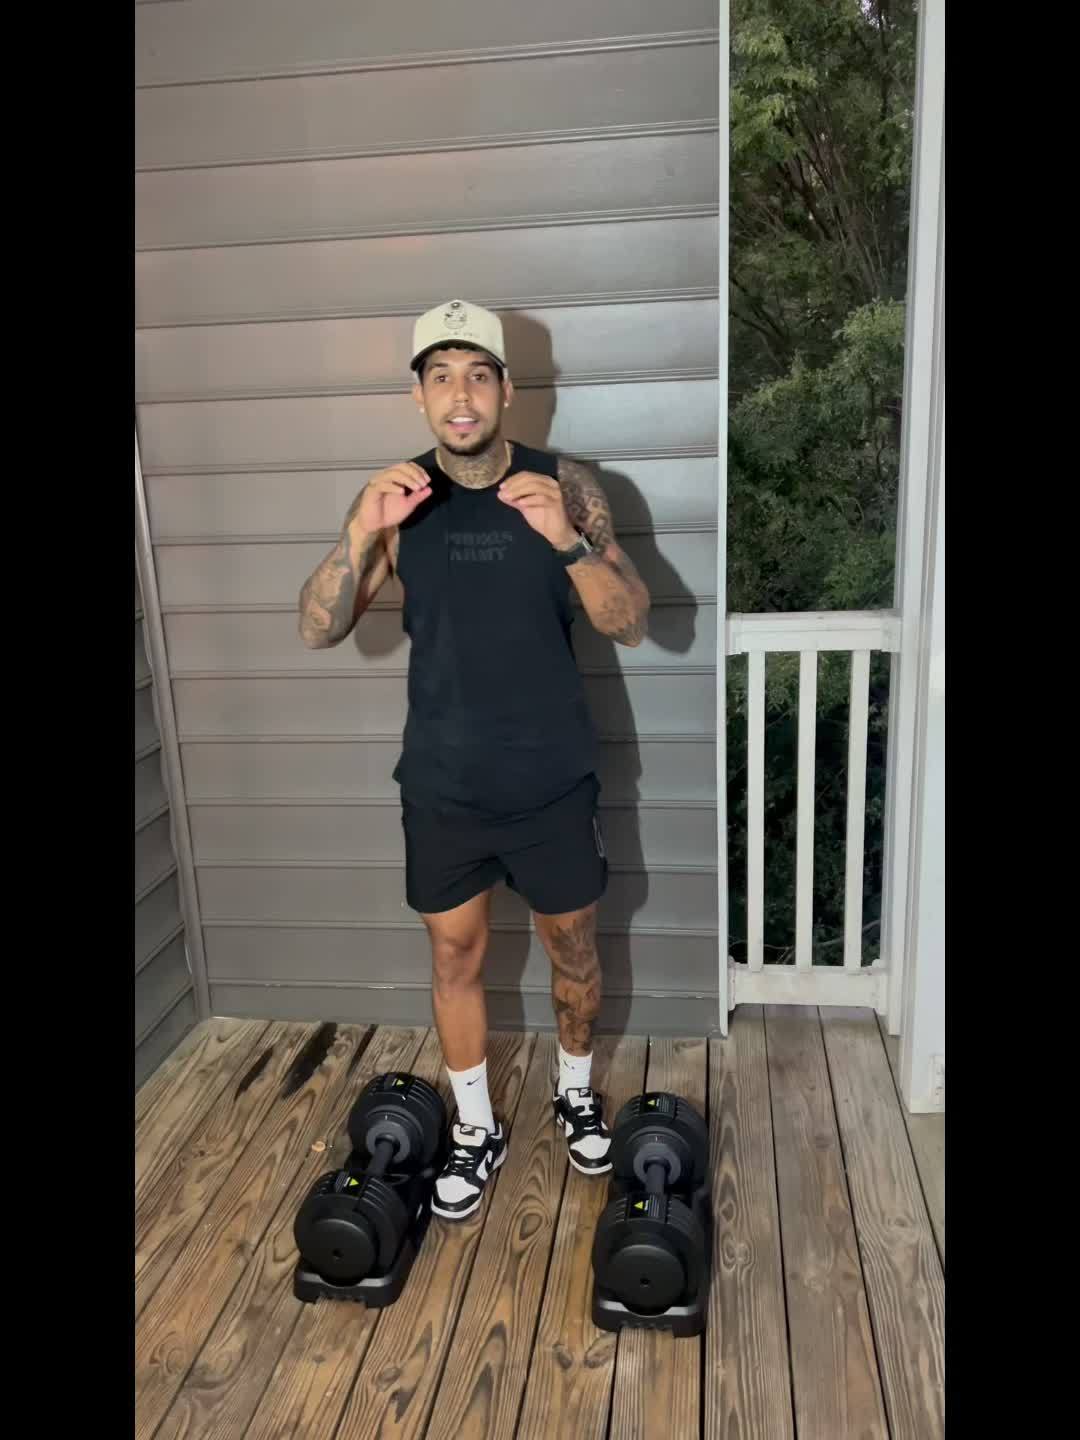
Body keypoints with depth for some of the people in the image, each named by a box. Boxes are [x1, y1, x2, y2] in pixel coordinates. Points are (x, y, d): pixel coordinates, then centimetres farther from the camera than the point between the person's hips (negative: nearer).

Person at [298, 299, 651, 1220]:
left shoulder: (565, 485, -8)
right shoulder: (395, 499, -4)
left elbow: (631, 624, -12)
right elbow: (319, 632, -8)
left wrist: (567, 539, -30)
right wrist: (360, 535, -26)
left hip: (552, 782, -1)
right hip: (441, 786, 1)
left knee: (573, 947, 16)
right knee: (456, 959, 14)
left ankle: (576, 1091, 44)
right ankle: (476, 1129, 36)